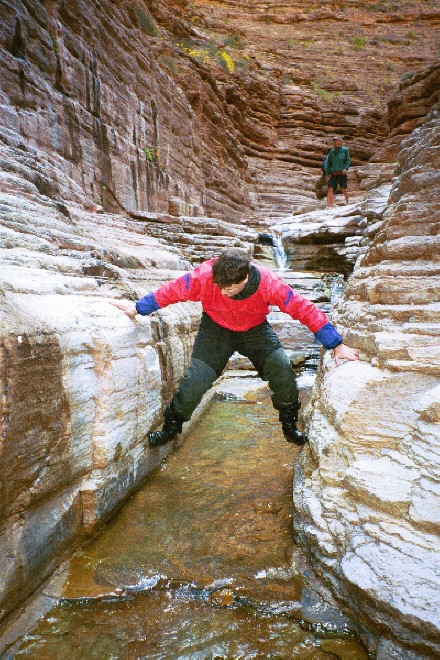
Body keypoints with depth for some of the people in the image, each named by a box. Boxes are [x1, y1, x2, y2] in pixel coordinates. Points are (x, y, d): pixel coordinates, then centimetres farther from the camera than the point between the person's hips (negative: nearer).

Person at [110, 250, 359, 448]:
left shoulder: (268, 283, -33)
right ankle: (172, 426, 15)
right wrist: (138, 308, -6)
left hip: (255, 330, 1)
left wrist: (337, 345, -23)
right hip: (216, 329, 0)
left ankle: (290, 425, 7)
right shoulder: (203, 277, -32)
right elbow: (170, 292, -16)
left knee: (281, 367, -19)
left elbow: (304, 309, -26)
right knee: (196, 378, -13)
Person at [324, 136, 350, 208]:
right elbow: (328, 163, 19)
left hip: (342, 173, -3)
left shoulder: (345, 150, 6)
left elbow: (348, 160, 2)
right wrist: (327, 174, 12)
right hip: (333, 173, 3)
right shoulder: (331, 151, 15)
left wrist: (346, 168, -16)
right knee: (330, 189, -9)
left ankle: (347, 202, 19)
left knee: (343, 189, 2)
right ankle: (328, 205, -12)